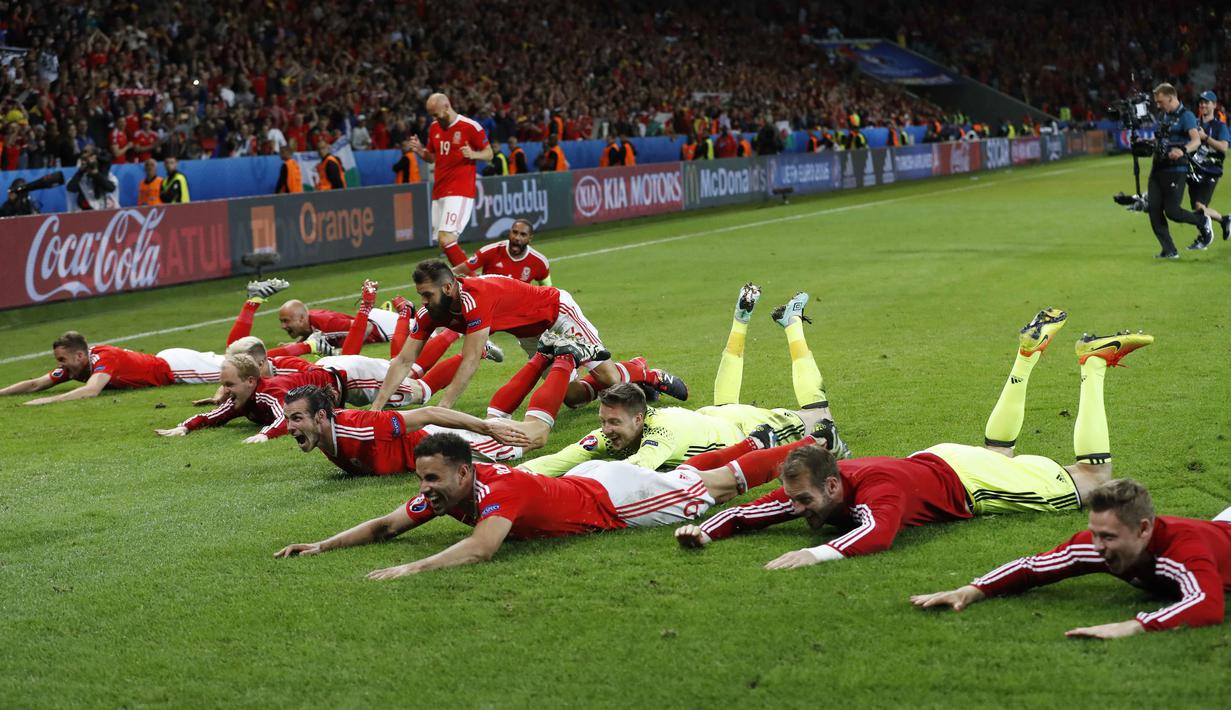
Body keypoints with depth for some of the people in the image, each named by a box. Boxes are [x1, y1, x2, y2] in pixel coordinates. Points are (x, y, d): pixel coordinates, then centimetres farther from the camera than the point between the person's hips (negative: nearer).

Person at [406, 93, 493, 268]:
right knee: (443, 242, 4)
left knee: (446, 240, -20)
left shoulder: (470, 127, -7)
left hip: (459, 193, -8)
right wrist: (419, 150, 3)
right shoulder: (434, 128, 14)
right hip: (439, 192, 8)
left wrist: (473, 154, -21)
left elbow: (489, 154, 0)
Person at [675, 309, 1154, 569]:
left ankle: (1093, 364, 24)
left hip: (968, 480, -6)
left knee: (1095, 479, 11)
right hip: (934, 461, 6)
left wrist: (816, 554, -75)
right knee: (997, 449, 40)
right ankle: (1030, 352, 48)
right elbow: (753, 511, -22)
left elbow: (878, 534, -62)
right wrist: (707, 531, -40)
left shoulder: (878, 487, -44)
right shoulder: (808, 489, -26)